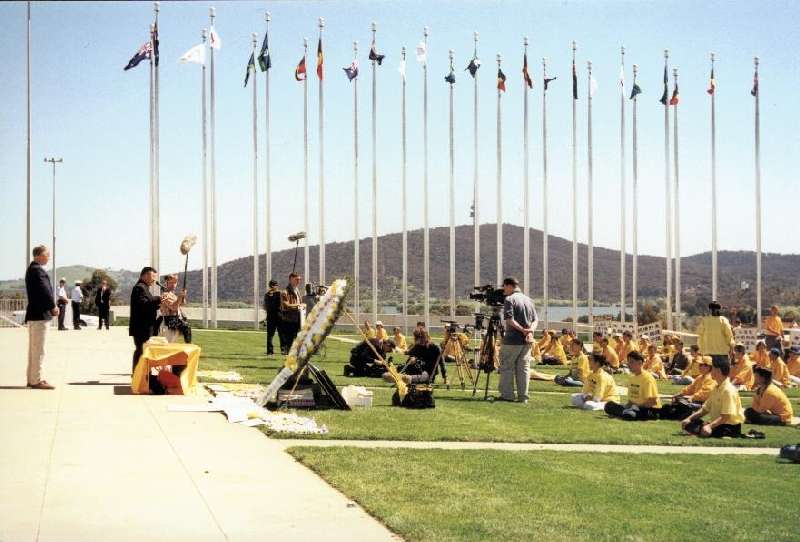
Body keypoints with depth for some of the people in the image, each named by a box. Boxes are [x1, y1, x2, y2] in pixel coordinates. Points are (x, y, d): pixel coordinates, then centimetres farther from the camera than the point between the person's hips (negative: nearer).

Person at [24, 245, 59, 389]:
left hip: (33, 314, 11)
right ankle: (36, 380, -6)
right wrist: (53, 306, -10)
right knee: (39, 349, -7)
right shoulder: (37, 270, -16)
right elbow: (44, 290, -21)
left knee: (34, 349, 14)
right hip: (40, 314, -11)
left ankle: (32, 378, 20)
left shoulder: (32, 269, 17)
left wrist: (52, 306, 10)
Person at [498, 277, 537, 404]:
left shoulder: (509, 299, -7)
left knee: (506, 367, 4)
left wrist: (522, 330, -14)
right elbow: (535, 319, 10)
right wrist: (530, 330, -6)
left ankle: (507, 395, 4)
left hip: (512, 340, -6)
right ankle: (523, 397, 6)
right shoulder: (529, 300, 14)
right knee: (524, 368, 8)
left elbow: (509, 320, -17)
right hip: (527, 341, 6)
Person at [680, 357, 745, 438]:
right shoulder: (716, 389, 12)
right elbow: (705, 409, 16)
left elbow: (725, 417, -24)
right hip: (717, 423, 9)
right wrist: (689, 418, 4)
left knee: (706, 431, -36)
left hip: (731, 426, -9)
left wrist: (710, 426, -34)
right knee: (688, 424, 1)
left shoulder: (728, 390, -18)